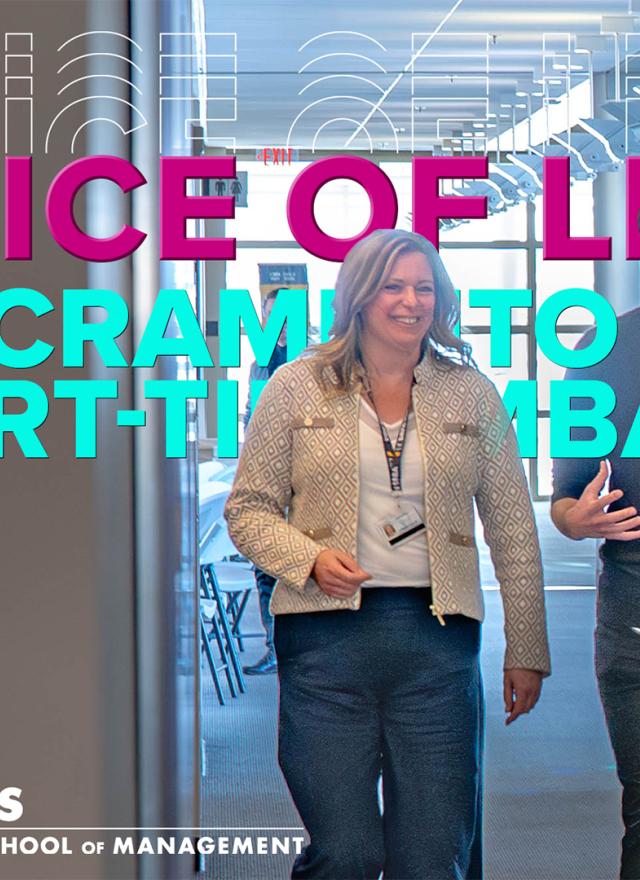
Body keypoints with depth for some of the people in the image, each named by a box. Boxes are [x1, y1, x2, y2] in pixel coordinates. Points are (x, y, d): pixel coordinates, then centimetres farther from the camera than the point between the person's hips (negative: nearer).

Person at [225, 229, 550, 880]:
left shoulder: (471, 394, 9)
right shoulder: (297, 387, 5)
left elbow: (513, 532, 11)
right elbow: (248, 508, 8)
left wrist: (526, 650, 10)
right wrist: (309, 559, -11)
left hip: (438, 637, 2)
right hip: (326, 633, -1)